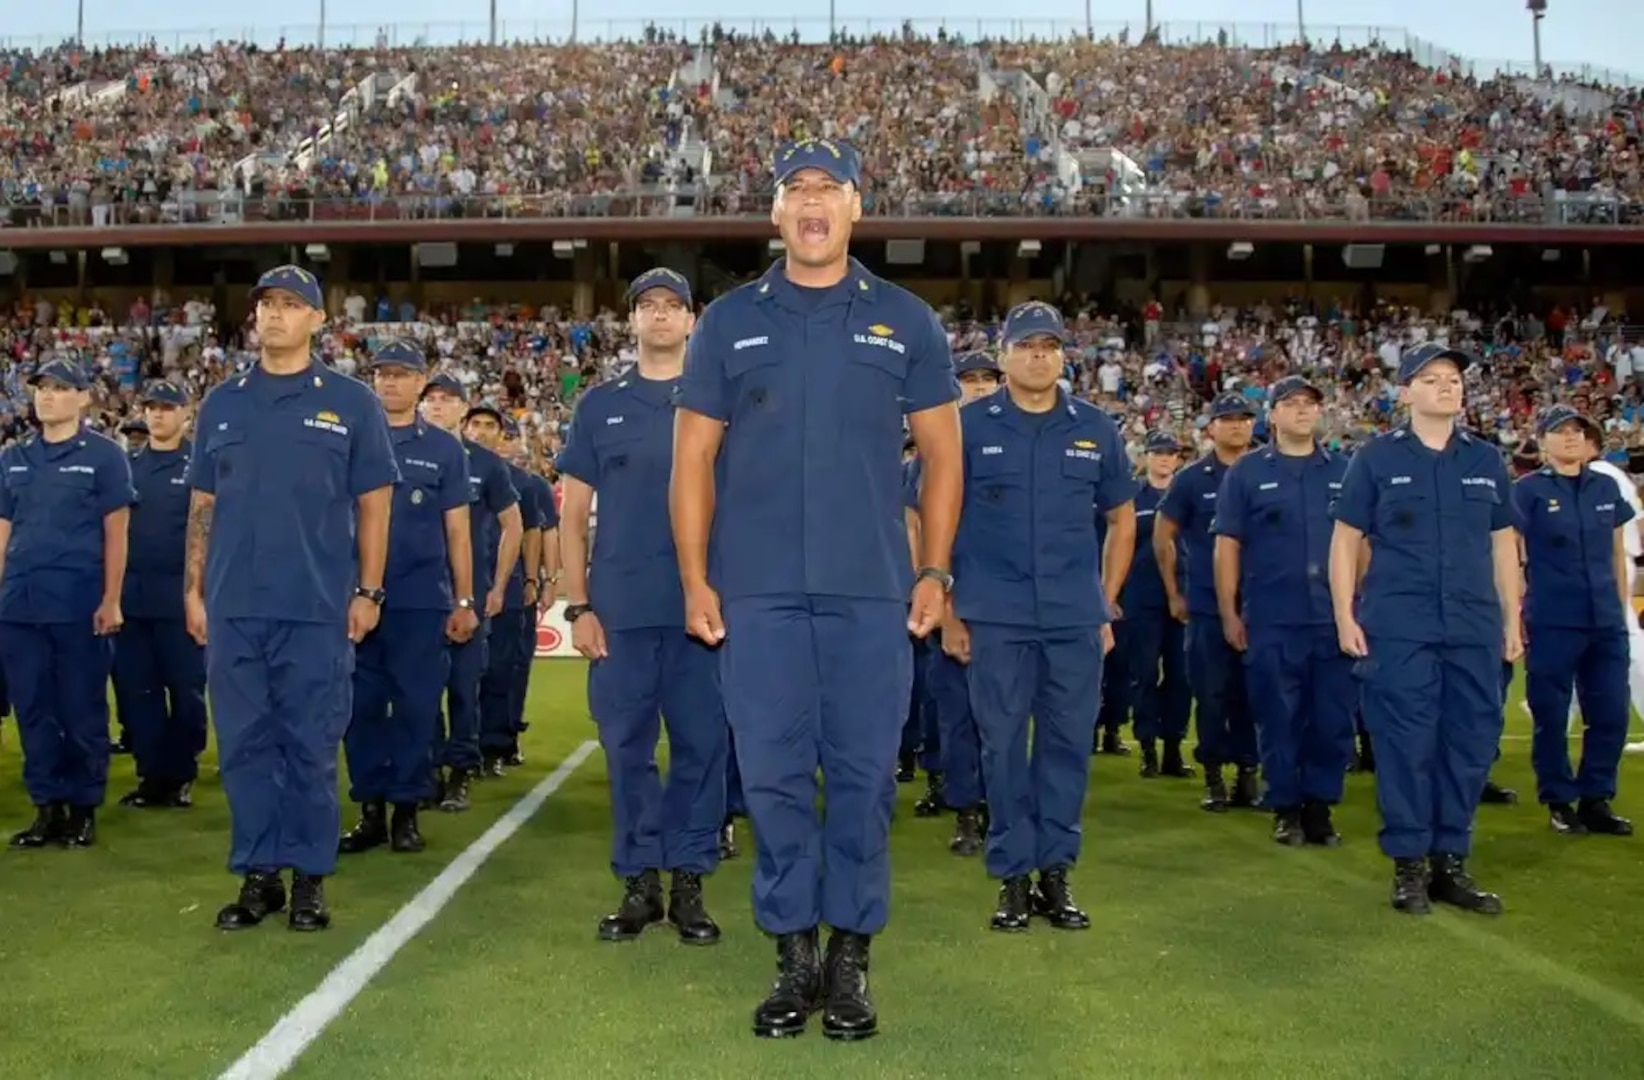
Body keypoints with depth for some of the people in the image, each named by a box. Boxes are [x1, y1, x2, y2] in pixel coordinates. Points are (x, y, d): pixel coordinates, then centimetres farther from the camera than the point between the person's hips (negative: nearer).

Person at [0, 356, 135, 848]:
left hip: (80, 605, -4)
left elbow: (115, 533, -4)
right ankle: (47, 806, 17)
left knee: (82, 710, 2)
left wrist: (111, 601, -9)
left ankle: (84, 808, 13)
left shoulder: (104, 455, -1)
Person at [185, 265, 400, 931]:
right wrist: (194, 588, 8)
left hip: (318, 607, -3)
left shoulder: (350, 403, 3)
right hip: (233, 607, 3)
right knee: (244, 744, 6)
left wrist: (368, 591, -3)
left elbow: (373, 504, 2)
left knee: (311, 746, 2)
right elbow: (203, 504, 13)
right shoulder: (222, 403, 12)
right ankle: (258, 875, 16)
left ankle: (310, 877, 13)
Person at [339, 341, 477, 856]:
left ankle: (407, 810, 12)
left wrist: (464, 601, 2)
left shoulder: (444, 448, 6)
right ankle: (370, 809, 14)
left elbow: (456, 530, 6)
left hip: (422, 601, -1)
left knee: (416, 708, 2)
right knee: (363, 707, 4)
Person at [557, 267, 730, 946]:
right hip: (619, 610, 1)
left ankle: (689, 883, 13)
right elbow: (573, 515, 9)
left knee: (702, 745, 2)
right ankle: (639, 883, 16)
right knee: (627, 748, 5)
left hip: (701, 607, -1)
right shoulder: (600, 406, 11)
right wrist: (578, 606, 0)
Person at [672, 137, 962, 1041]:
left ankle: (850, 958, 16)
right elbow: (693, 458, 8)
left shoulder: (906, 321, 9)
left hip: (872, 592, 0)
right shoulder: (729, 320, 9)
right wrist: (695, 580, 0)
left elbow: (941, 453, 10)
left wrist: (934, 571, 1)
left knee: (863, 777, 3)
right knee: (773, 776, 4)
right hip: (758, 593, 1)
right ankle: (794, 956, 16)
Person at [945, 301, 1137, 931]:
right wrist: (948, 612, -1)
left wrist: (1107, 606, 10)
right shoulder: (970, 426, 2)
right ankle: (1013, 875, 14)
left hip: (1076, 619, 2)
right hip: (995, 618, -2)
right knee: (1003, 746, 4)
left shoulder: (1096, 430, 8)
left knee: (1068, 743, 5)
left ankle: (1055, 871, 18)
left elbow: (1123, 520, 16)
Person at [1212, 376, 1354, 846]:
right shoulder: (1246, 472, 5)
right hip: (1271, 621, -2)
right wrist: (1229, 613, -1)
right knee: (1279, 718, 3)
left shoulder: (1344, 471, 11)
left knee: (1333, 719, 4)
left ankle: (1320, 806, 17)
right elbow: (1227, 547, 4)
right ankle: (1286, 808, 15)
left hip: (1334, 618, 2)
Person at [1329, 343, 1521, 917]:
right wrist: (1345, 618, -5)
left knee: (1471, 742, 5)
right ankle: (1409, 863, 9)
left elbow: (1503, 542, 15)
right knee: (1405, 744, -1)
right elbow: (1345, 540, 2)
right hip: (1398, 627, -3)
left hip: (1475, 626, 4)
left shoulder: (1487, 460, 11)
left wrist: (1512, 620, 11)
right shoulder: (1376, 458, 2)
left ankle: (1451, 860, 18)